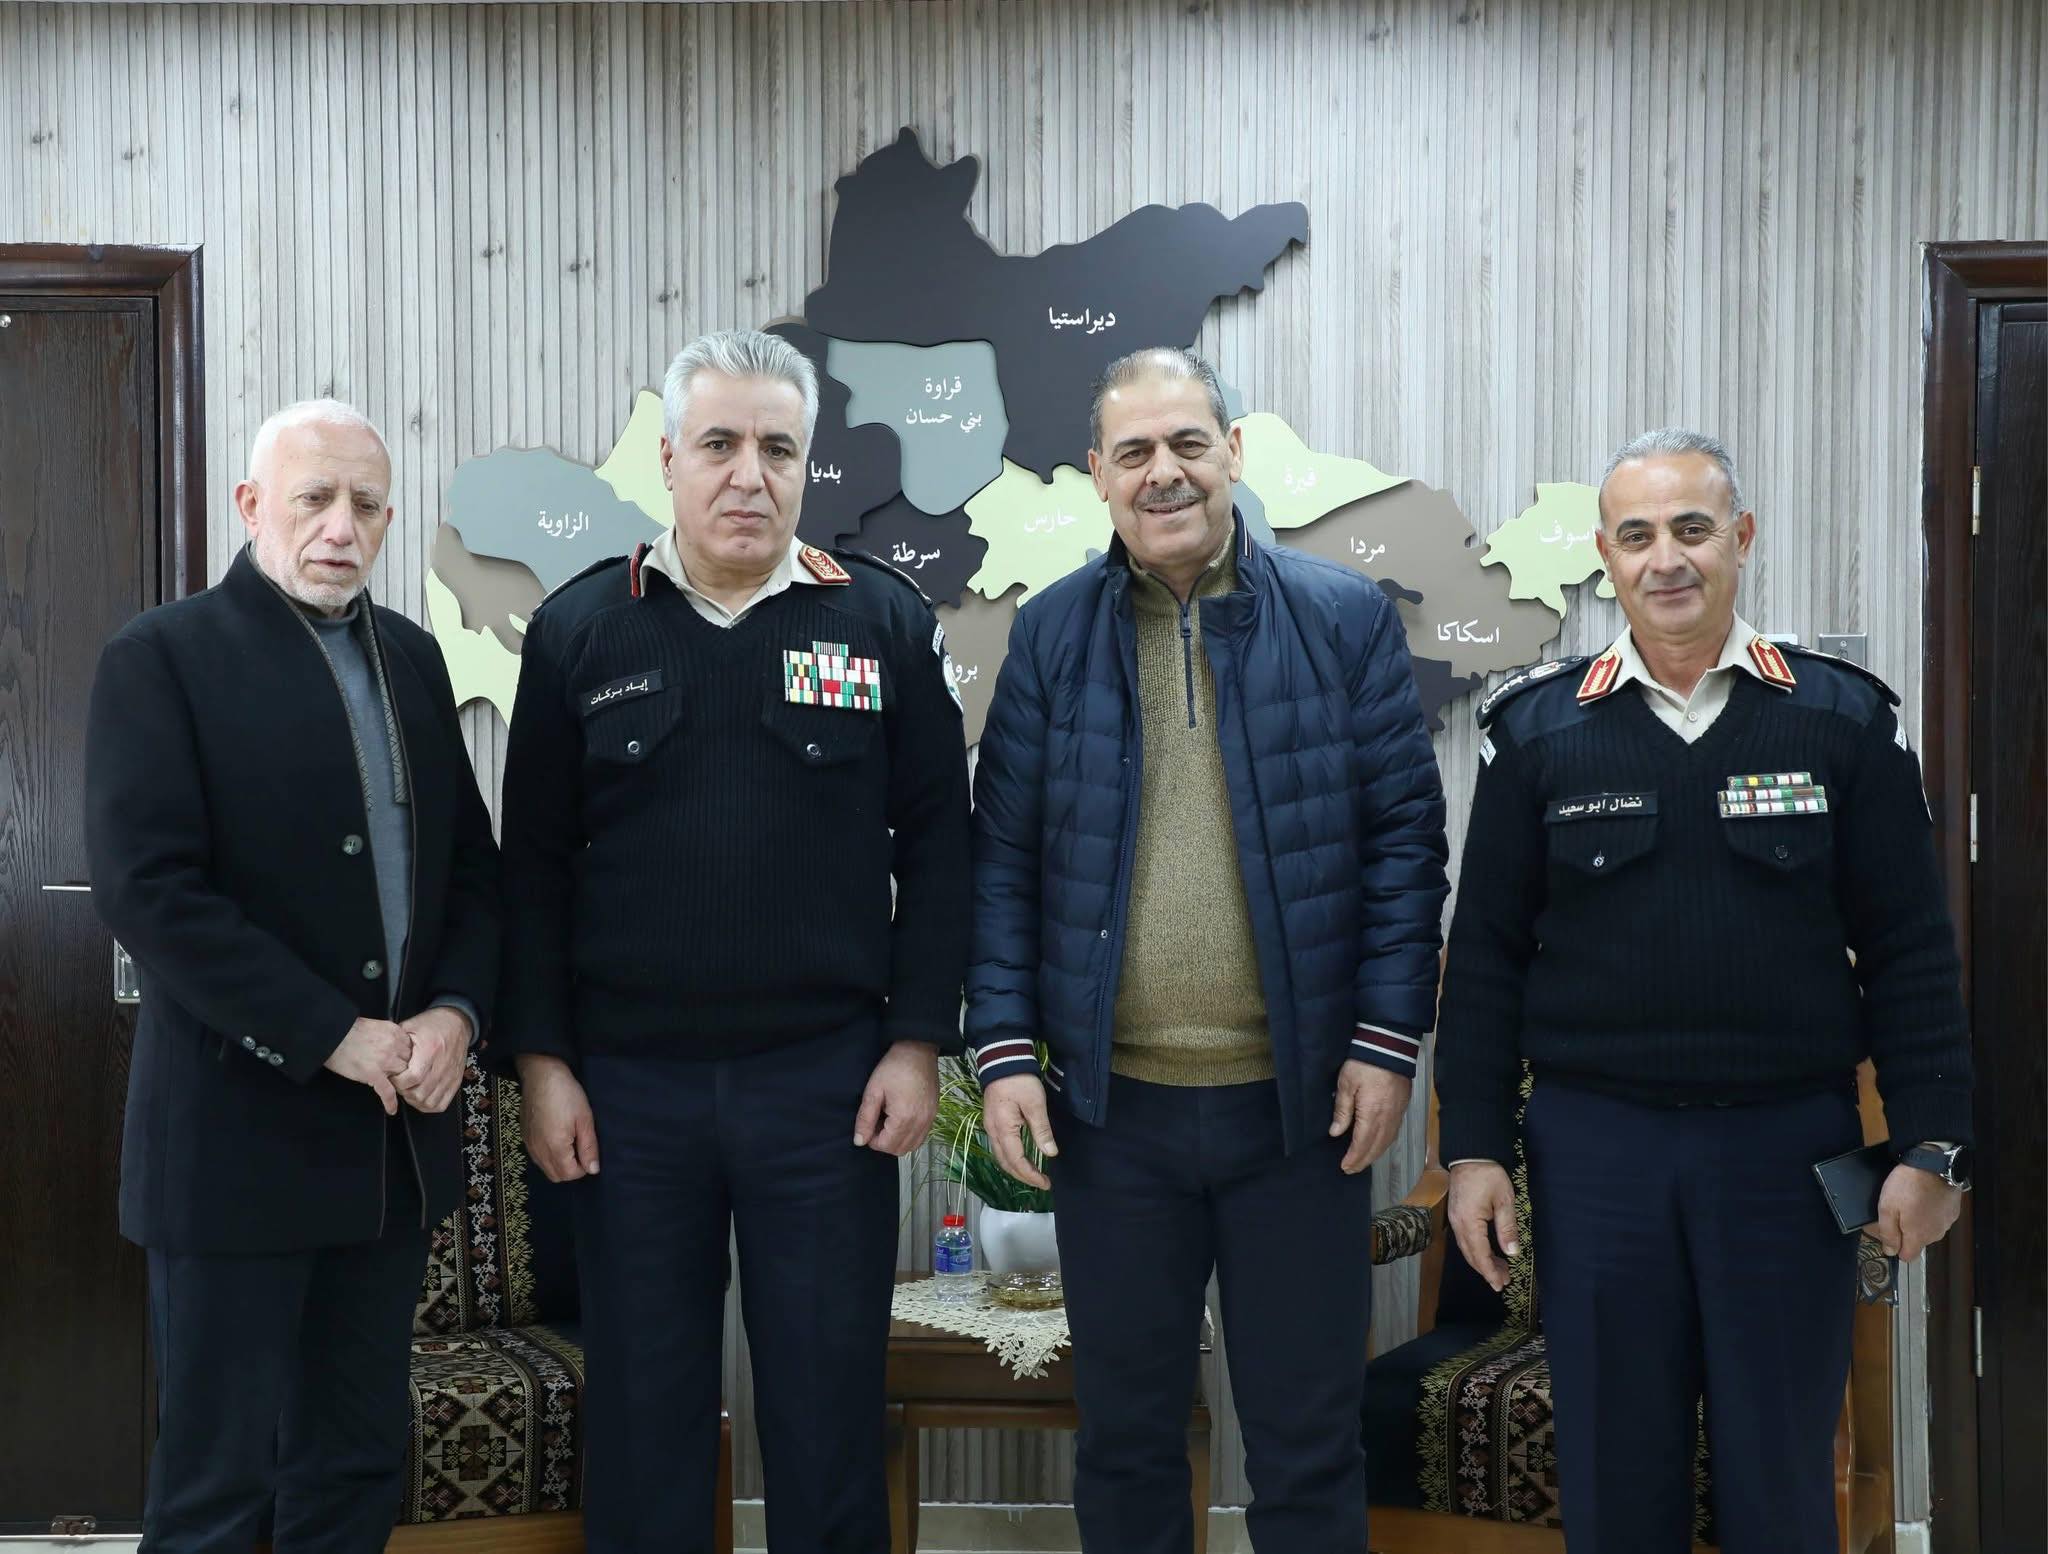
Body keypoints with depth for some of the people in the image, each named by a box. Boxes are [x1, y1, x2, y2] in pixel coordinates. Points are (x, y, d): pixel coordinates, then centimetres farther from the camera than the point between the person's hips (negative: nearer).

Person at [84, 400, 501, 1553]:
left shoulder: (413, 656, 12)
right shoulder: (162, 658, -6)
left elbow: (471, 863, 13)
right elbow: (148, 887, -16)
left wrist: (456, 1008, -6)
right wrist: (333, 1036, -17)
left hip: (397, 1132, 6)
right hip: (241, 1132, -5)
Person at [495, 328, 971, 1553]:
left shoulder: (886, 622, 2)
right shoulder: (580, 629, 4)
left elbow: (938, 846, 2)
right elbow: (535, 864, 5)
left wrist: (919, 1041, -3)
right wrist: (541, 1059, 0)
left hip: (829, 1082, -1)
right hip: (627, 1087, 1)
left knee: (831, 1406, 8)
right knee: (644, 1408, 11)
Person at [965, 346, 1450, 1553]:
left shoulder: (1346, 617, 0)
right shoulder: (1052, 633, 3)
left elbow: (1405, 837, -1)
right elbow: (1005, 856, 4)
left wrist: (1389, 1036, -7)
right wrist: (1004, 1047, -3)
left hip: (1301, 1099, -1)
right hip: (1112, 1103, 1)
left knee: (1310, 1442, 10)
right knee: (1126, 1437, 14)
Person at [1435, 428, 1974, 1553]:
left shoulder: (1842, 719, 2)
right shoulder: (1540, 730, 2)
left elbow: (1909, 951, 2)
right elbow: (1486, 955, 3)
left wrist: (1931, 1147, -3)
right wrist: (1475, 1149, -1)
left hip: (1789, 1147, 0)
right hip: (1594, 1145, 0)